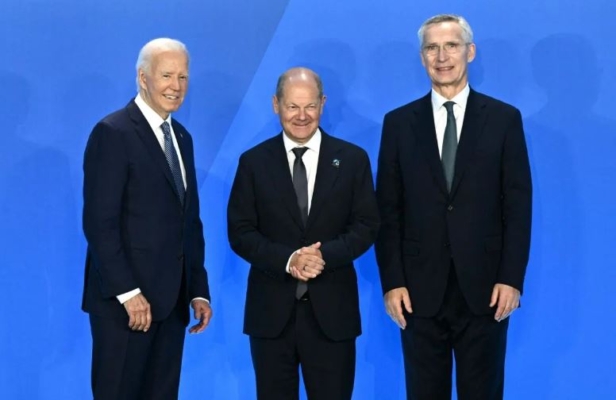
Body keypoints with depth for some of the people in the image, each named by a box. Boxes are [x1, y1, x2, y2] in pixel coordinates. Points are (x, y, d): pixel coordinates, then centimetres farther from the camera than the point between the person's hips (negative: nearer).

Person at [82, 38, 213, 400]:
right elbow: (99, 222, -15)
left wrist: (198, 291, 11)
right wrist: (128, 292, -19)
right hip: (126, 300, -7)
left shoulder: (182, 137, 16)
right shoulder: (113, 133, -9)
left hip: (171, 299, 7)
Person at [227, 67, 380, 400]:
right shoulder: (254, 162, 4)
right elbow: (240, 232, 0)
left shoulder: (352, 159, 4)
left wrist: (326, 254, -17)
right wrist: (287, 259, -16)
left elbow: (367, 225, 1)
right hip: (271, 309, 0)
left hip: (331, 309, 0)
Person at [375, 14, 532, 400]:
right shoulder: (399, 122, 5)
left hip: (485, 287, -1)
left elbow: (518, 205, 0)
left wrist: (512, 279, -6)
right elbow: (388, 211, 3)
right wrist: (392, 281, -4)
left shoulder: (504, 118, 2)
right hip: (420, 289, 1)